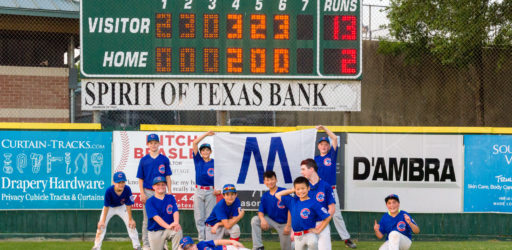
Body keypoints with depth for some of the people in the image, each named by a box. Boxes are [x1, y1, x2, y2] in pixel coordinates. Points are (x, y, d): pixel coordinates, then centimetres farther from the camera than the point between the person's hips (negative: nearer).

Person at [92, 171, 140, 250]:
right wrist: (103, 221, -20)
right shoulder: (109, 191, -35)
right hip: (110, 208, -1)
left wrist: (130, 219, -13)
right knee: (101, 225, -11)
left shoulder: (127, 190, -31)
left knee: (131, 224, -7)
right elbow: (106, 206, -25)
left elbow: (128, 205, -20)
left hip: (121, 208, 1)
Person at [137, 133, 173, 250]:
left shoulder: (164, 159, 5)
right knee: (147, 219, 1)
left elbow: (167, 177, 7)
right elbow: (140, 179, 4)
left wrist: (169, 191, -2)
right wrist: (142, 194, -5)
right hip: (148, 192, -1)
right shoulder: (144, 160, 3)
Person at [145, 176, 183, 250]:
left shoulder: (171, 198, 4)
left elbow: (175, 211, -10)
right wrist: (168, 226, -38)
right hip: (155, 232, -1)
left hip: (169, 230, 1)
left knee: (178, 231, -31)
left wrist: (176, 223, -34)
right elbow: (155, 217, -20)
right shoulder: (150, 201, -6)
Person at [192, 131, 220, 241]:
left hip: (211, 192, -2)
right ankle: (201, 240, 5)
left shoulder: (214, 163, 3)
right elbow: (194, 143, 1)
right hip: (199, 191, 2)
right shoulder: (198, 160, 7)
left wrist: (218, 189, -12)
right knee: (199, 218, 1)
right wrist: (206, 134, 1)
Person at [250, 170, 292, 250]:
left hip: (284, 223, -4)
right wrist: (262, 219, -26)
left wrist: (288, 226, -20)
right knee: (254, 220, -20)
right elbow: (260, 211, -2)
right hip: (272, 221, 4)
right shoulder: (265, 196, -1)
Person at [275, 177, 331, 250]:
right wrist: (292, 190, 12)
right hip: (297, 237, 6)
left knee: (312, 243, -38)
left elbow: (327, 217, -8)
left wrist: (318, 230, -7)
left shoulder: (313, 203, -7)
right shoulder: (293, 201, 9)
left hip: (310, 234, -6)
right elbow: (278, 195, 19)